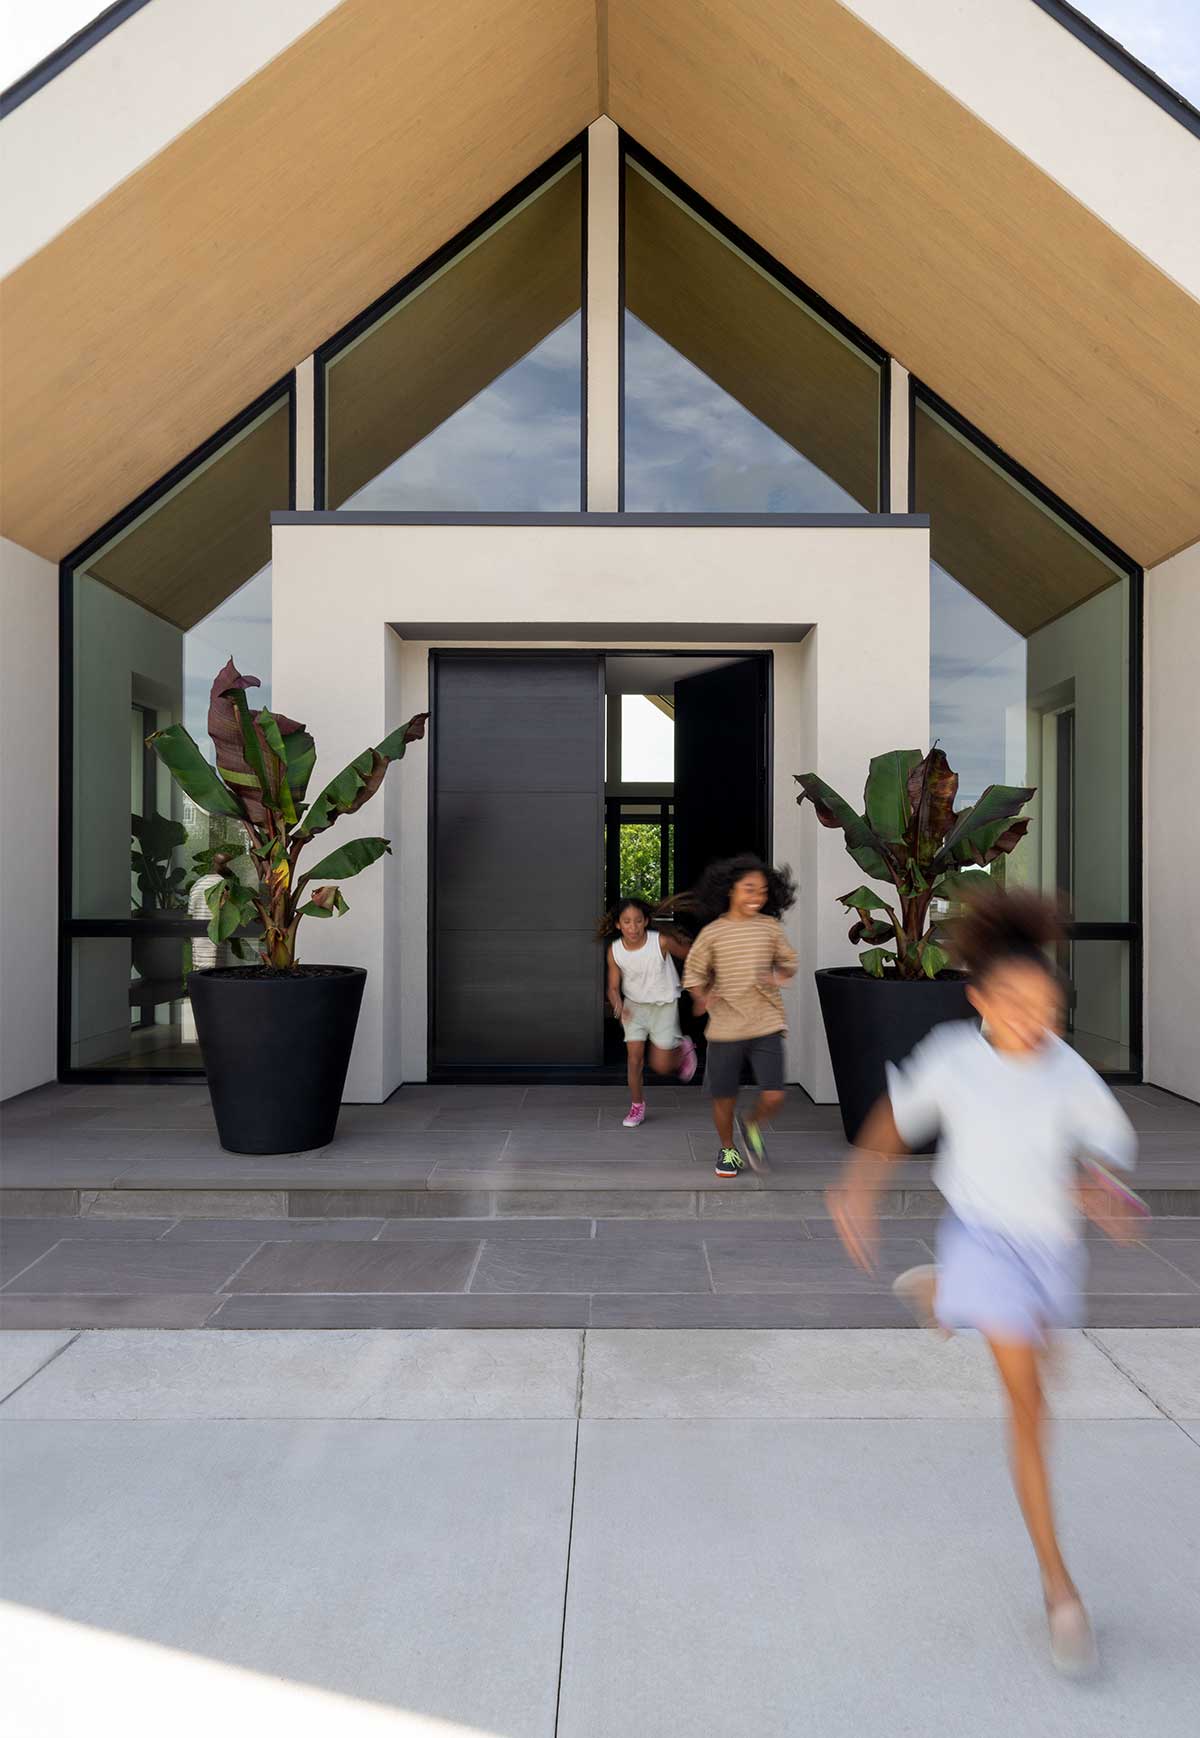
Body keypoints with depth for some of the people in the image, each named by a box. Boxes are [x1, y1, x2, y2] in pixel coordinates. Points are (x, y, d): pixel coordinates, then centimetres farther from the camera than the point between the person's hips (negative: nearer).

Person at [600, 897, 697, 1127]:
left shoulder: (661, 941, -26)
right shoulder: (615, 950, -17)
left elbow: (689, 955, -8)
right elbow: (613, 987, -9)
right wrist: (617, 1004, -31)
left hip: (663, 1004, -2)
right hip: (634, 1005, 2)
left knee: (661, 1064, -1)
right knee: (634, 1055, -2)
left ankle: (683, 1049, 33)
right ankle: (637, 1107, 18)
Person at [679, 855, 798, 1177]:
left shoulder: (770, 927, 1)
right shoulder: (712, 932, -2)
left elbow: (788, 962, 14)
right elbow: (694, 972, 6)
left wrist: (779, 976, -8)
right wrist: (701, 996, -13)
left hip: (766, 1026, 1)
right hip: (725, 1027, -1)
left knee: (773, 1096, -7)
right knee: (724, 1097, 9)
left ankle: (752, 1128, 26)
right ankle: (728, 1149, 35)